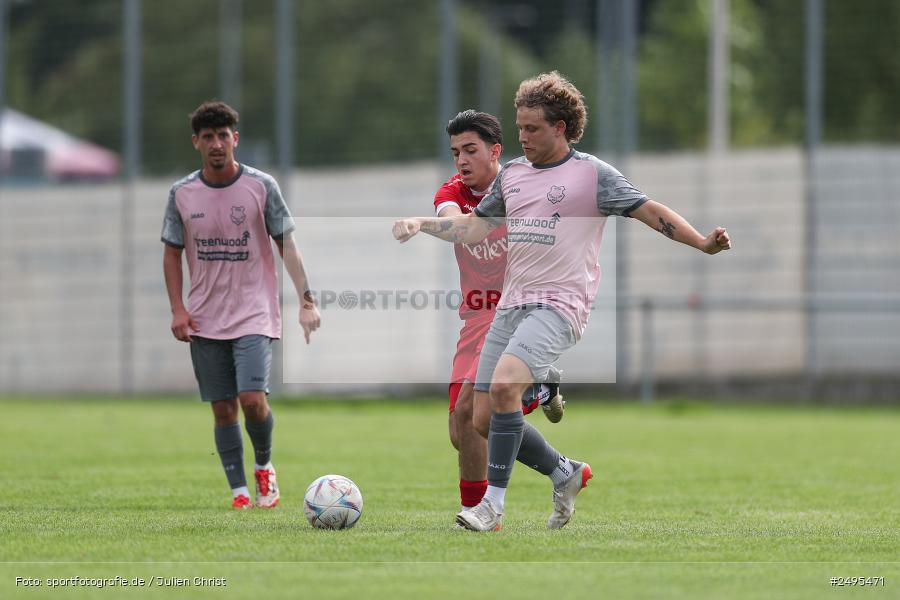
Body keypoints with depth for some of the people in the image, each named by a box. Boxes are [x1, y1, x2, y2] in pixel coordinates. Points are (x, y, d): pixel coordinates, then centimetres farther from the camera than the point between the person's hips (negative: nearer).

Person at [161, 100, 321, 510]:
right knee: (222, 408, 3)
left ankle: (264, 467, 10)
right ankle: (239, 492, 12)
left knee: (252, 399, -17)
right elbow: (172, 253, 10)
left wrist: (306, 300, -9)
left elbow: (286, 245, -1)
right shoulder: (182, 194, 2)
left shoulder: (261, 186, -4)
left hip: (254, 314, -3)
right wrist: (177, 309, 0)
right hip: (205, 319, 3)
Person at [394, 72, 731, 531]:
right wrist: (422, 224, 14)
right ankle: (565, 474, 23)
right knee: (484, 420, 2)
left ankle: (493, 503, -23)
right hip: (511, 305, 7)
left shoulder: (592, 173, -1)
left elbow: (651, 212, -4)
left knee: (504, 386, -30)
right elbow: (475, 228, 27)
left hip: (559, 304, -7)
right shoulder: (511, 174, 17)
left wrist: (703, 244, -15)